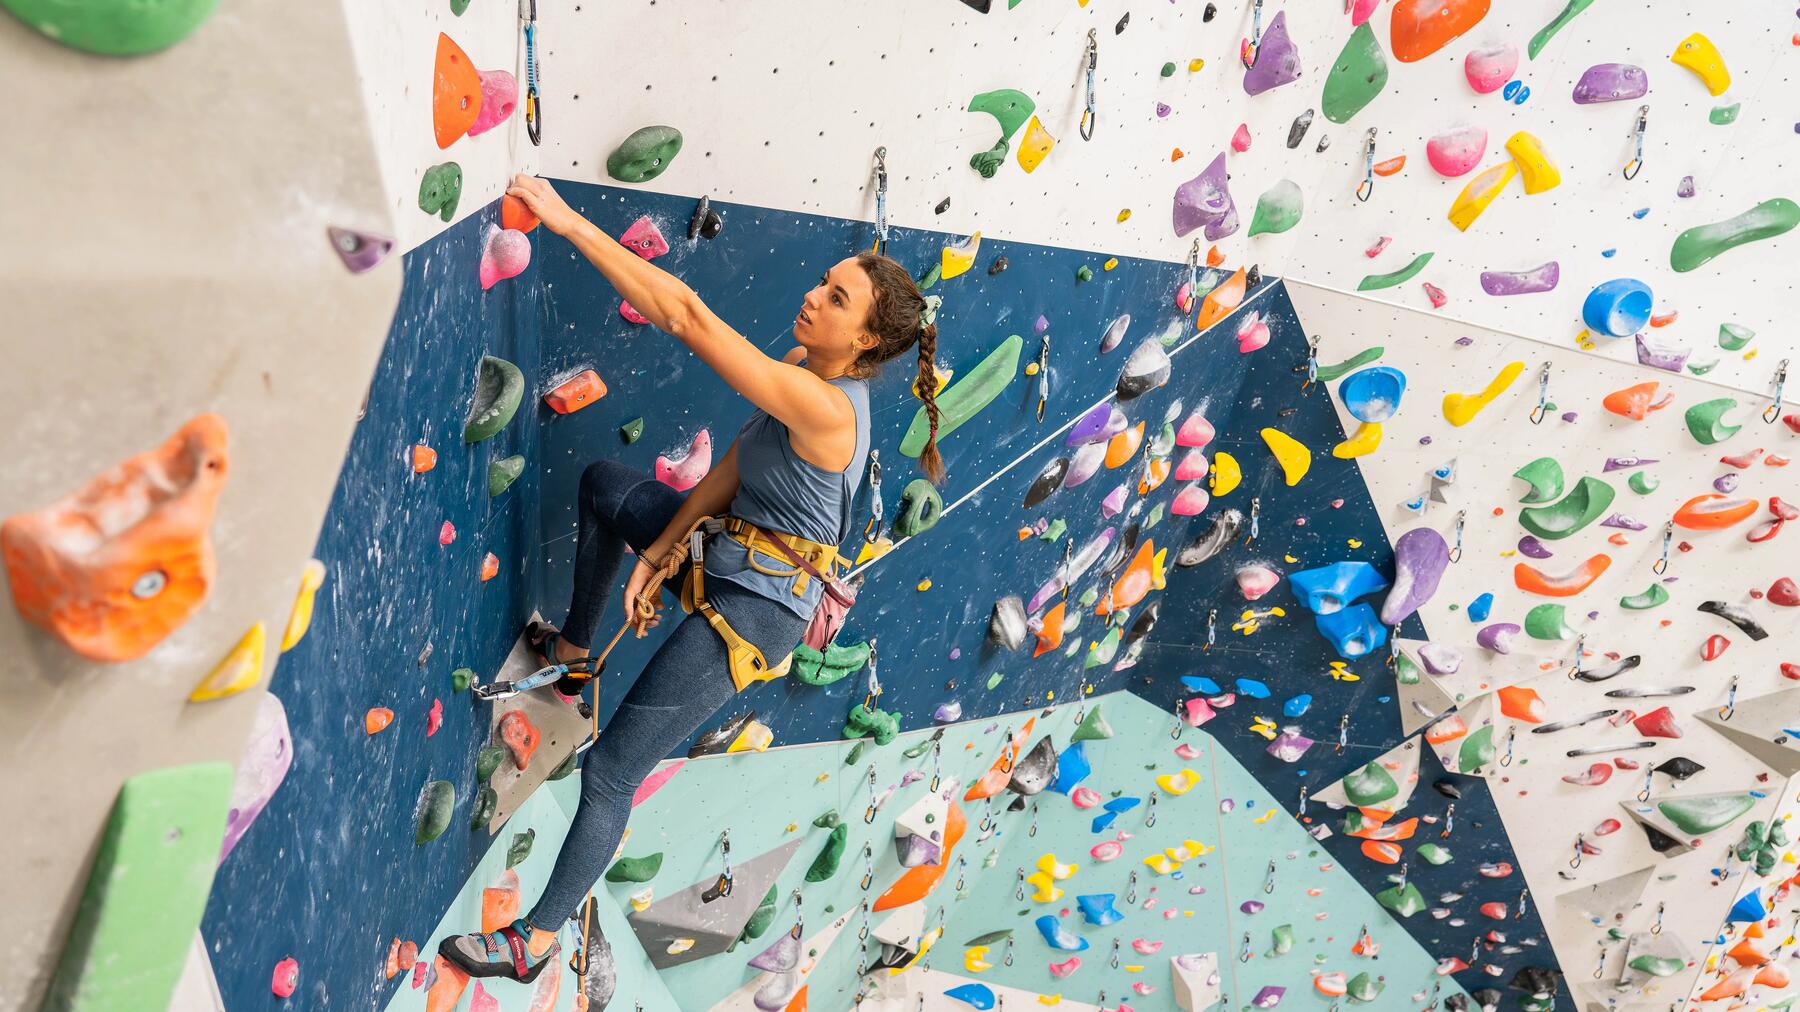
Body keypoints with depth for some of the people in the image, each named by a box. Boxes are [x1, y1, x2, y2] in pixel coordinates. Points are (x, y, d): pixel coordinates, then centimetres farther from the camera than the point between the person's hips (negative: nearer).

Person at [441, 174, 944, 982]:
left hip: (757, 605, -9)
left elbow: (685, 317, -36)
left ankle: (536, 942, 19)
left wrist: (567, 222, -32)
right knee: (601, 483, 24)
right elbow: (732, 470, 0)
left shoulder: (822, 406, -32)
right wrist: (654, 556, -3)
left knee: (610, 771, -2)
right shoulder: (804, 369, -3)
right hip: (731, 551, 9)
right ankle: (574, 645, 39)